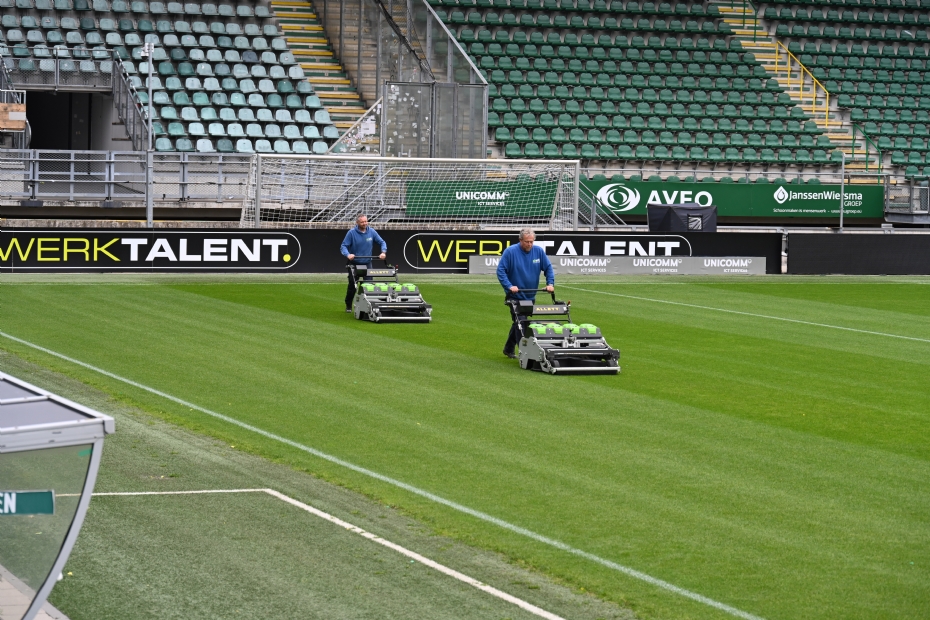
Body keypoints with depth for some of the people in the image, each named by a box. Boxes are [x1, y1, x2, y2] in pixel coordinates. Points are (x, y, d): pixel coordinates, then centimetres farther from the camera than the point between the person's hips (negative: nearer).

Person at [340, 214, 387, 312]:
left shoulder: (371, 232, -1)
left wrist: (383, 252, -15)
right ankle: (348, 306, 16)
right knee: (352, 285, 0)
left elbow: (382, 242, 4)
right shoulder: (351, 233, -10)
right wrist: (348, 254, -31)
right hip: (354, 263, -2)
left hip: (367, 263, 2)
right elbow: (343, 246, -12)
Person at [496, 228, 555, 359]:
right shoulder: (510, 252, -12)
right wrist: (509, 286, -23)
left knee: (518, 323, 17)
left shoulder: (539, 251, -1)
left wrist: (550, 283, -11)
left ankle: (509, 349, 33)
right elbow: (501, 270, -12)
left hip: (530, 296, 5)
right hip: (515, 296, -5)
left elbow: (548, 268, 4)